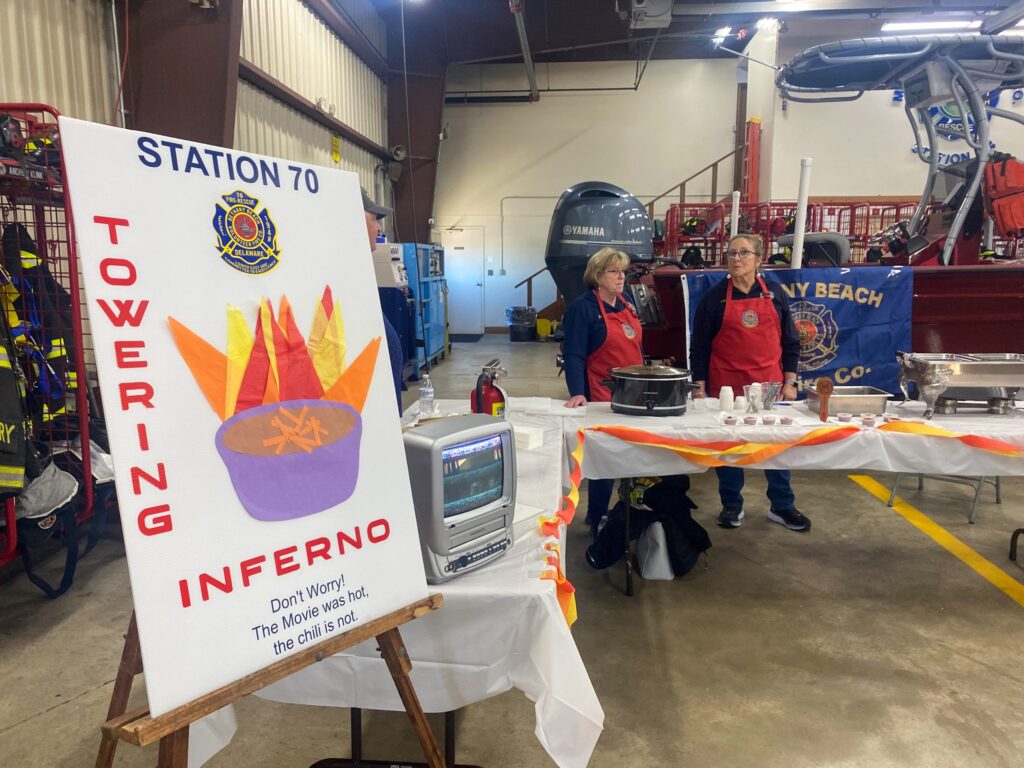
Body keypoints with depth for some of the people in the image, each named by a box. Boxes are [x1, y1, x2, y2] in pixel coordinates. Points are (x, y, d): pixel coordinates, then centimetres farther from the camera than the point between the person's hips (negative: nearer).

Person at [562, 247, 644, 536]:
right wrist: (577, 393, -28)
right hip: (602, 399, -7)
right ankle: (597, 522, 17)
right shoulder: (583, 307, -11)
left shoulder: (627, 304, 12)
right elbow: (574, 355, -16)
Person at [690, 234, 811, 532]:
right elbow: (699, 347, 1)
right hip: (726, 385, -1)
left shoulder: (774, 296, 6)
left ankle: (782, 506, 23)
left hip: (770, 384, 2)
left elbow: (790, 343, 10)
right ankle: (731, 506, 22)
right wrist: (700, 387, -4)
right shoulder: (714, 298, 0)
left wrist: (789, 382, 2)